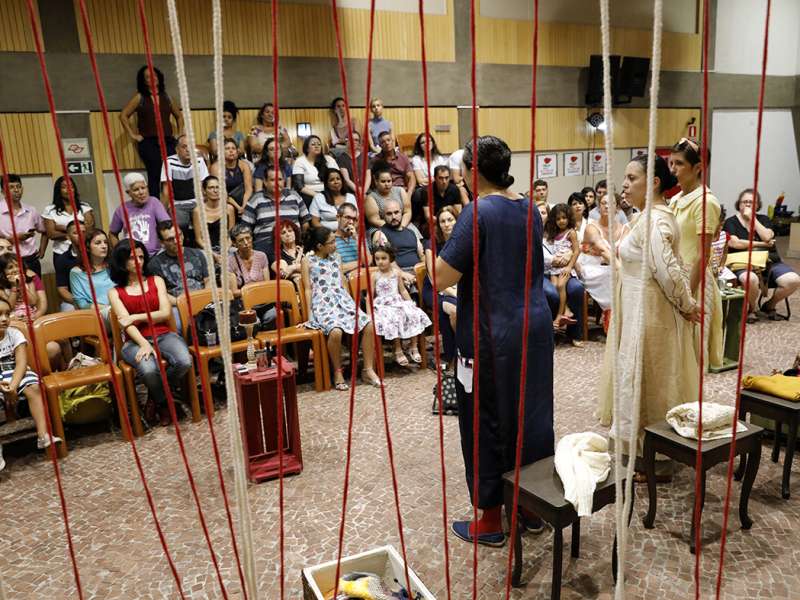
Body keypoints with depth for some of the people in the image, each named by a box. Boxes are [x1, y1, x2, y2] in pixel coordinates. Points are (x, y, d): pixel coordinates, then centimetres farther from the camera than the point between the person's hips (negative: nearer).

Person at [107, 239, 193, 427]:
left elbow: (166, 313, 5)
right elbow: (126, 323, -4)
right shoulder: (115, 292, 11)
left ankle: (157, 396, 1)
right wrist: (144, 344, -21)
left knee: (184, 362, -30)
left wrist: (136, 317, -6)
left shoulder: (156, 281, 16)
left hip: (163, 335, 2)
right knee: (149, 370, -35)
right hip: (135, 341, -2)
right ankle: (163, 404, -1)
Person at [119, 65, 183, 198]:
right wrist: (132, 135, -1)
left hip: (168, 141, 3)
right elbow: (123, 115, 6)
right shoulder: (140, 97, 8)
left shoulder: (166, 97, 16)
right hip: (148, 143, -3)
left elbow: (179, 116, 27)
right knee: (154, 177, -9)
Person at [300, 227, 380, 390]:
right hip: (323, 304, -5)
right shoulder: (308, 260, 5)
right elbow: (308, 289, 1)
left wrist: (351, 304, 14)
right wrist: (310, 316, -5)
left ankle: (368, 369, -9)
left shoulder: (336, 257, 19)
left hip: (343, 301, 5)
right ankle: (338, 372, -12)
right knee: (336, 331, -35)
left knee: (369, 325, -20)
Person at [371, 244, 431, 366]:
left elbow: (403, 290, 14)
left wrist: (410, 303, 4)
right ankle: (398, 351, -18)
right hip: (383, 305, -3)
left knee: (414, 314, -19)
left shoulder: (396, 273, 9)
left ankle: (413, 347, -8)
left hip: (399, 302, 4)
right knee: (393, 320, -32)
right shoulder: (375, 276, 1)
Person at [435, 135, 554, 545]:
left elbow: (441, 278, -20)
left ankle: (490, 521, 20)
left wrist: (444, 261, -1)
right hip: (534, 327, 8)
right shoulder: (528, 208, 7)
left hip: (492, 336, -7)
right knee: (532, 416, 16)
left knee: (488, 424, 6)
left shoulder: (479, 212, -16)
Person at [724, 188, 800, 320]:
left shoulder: (764, 219, 17)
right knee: (751, 279, -39)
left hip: (770, 262, 5)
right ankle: (752, 308, -7)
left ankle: (770, 305, 7)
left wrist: (752, 218, -3)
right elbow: (734, 243, -11)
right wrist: (761, 244, -5)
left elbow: (767, 237, -3)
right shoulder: (731, 222, 6)